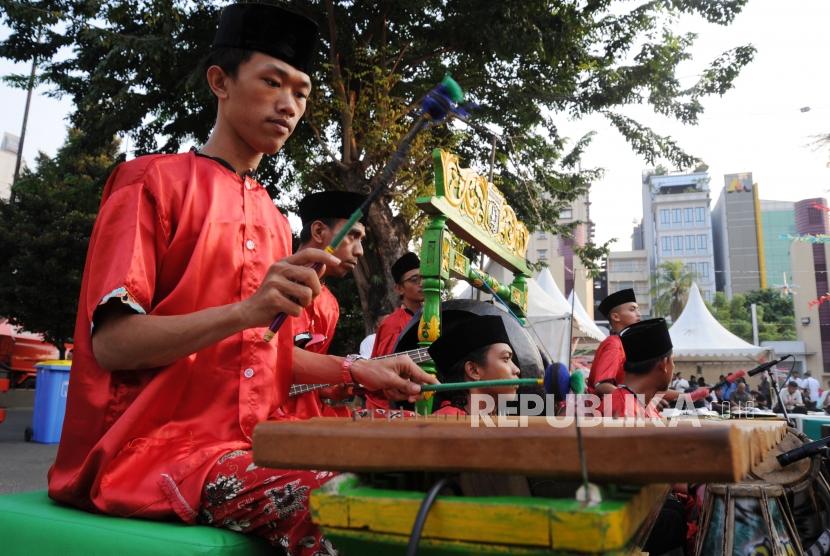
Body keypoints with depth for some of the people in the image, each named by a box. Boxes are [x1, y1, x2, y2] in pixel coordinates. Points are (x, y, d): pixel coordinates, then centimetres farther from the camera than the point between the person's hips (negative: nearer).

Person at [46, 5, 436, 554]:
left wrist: (357, 371, 6)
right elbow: (110, 342, -13)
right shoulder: (153, 180, -4)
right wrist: (245, 311, -28)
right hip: (149, 443, -6)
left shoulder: (274, 219, 16)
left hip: (247, 444, 7)